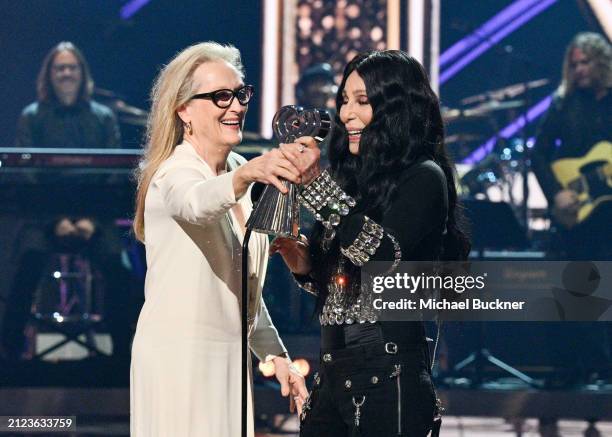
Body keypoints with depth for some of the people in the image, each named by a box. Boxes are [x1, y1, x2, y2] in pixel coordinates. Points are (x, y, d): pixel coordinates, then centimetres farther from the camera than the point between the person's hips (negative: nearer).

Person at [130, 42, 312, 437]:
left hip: (229, 359, 8)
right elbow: (197, 204, -39)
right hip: (178, 357, -8)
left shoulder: (238, 171, 14)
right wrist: (247, 175, -57)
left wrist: (275, 353, 15)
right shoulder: (174, 175, -12)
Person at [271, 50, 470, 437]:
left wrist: (315, 186, -26)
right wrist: (303, 263, 1)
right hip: (334, 372, 8)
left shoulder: (424, 177, -6)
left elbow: (385, 256, -23)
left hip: (388, 373, -8)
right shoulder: (358, 178, 15)